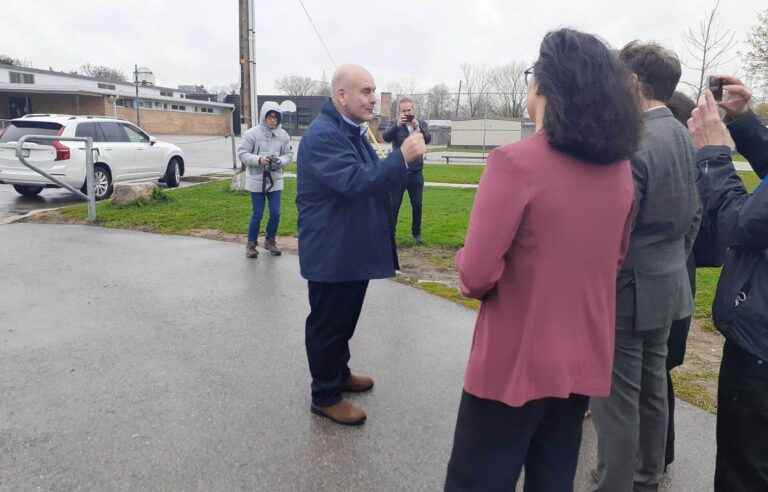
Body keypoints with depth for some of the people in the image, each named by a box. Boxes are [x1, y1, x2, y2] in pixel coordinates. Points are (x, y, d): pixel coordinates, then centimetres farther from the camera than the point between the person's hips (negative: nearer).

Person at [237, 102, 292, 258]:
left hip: (275, 180, 3)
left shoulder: (283, 135, 0)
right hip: (257, 180, -3)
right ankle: (251, 244, 20)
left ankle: (270, 241, 26)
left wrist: (280, 161, -15)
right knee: (257, 214, 2)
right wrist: (259, 160, -22)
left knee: (275, 213, 5)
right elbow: (242, 153, -8)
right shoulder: (252, 133, -9)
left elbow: (288, 155, 6)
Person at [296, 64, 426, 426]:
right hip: (331, 253, -10)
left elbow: (373, 179, 18)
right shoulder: (323, 135, -20)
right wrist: (402, 157, -33)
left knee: (345, 318, 22)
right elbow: (354, 182, -32)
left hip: (354, 249, 10)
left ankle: (340, 373, 41)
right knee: (327, 323, 4)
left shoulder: (353, 131, 14)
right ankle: (325, 396, 19)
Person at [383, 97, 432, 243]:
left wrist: (418, 127, -31)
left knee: (417, 205, 8)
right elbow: (386, 137, -16)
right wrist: (397, 124, -33)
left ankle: (416, 233, 22)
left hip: (416, 172, 2)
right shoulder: (395, 125, 2)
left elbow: (428, 140, -12)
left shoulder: (422, 124, 6)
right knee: (394, 205, 0)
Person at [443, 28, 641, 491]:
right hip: (585, 361, 7)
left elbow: (477, 275, -20)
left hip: (516, 362, -6)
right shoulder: (621, 169, 2)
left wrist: (465, 262, 1)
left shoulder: (516, 161, -20)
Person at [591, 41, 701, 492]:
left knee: (617, 399, 2)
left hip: (627, 289, -9)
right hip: (668, 284, 9)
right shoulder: (685, 138, 8)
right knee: (652, 387, 20)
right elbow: (694, 216, 15)